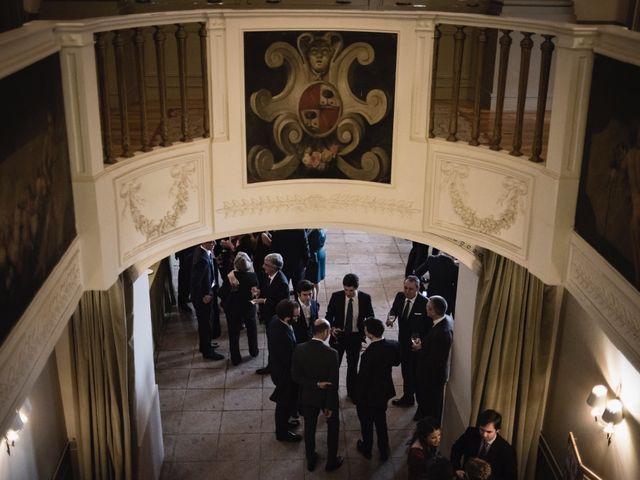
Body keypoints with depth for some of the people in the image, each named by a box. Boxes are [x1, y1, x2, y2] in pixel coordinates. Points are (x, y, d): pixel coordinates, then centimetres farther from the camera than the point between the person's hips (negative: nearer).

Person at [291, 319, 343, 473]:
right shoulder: (331, 353, -27)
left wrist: (315, 384, -14)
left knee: (309, 427, 22)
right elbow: (333, 383, -20)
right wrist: (330, 406, -10)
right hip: (326, 396, -3)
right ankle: (332, 462, 34)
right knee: (333, 426, 21)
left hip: (308, 396, 3)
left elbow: (295, 376, -13)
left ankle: (311, 461, 39)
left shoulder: (299, 349, -17)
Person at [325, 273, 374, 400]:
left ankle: (352, 392, 34)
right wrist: (332, 328, -21)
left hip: (355, 337, 1)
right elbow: (329, 315, -2)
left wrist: (365, 332, -12)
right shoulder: (336, 296, -13)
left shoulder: (365, 298, -12)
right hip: (338, 335, -1)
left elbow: (370, 317, 1)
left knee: (353, 365, 16)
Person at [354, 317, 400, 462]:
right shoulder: (393, 345, -17)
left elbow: (363, 379, -24)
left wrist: (357, 397, -9)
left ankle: (366, 450, 44)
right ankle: (384, 452, 41)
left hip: (368, 395, -5)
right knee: (381, 422, 26)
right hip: (384, 392, 5)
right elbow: (396, 362, 4)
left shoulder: (368, 354, -35)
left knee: (366, 423, 21)